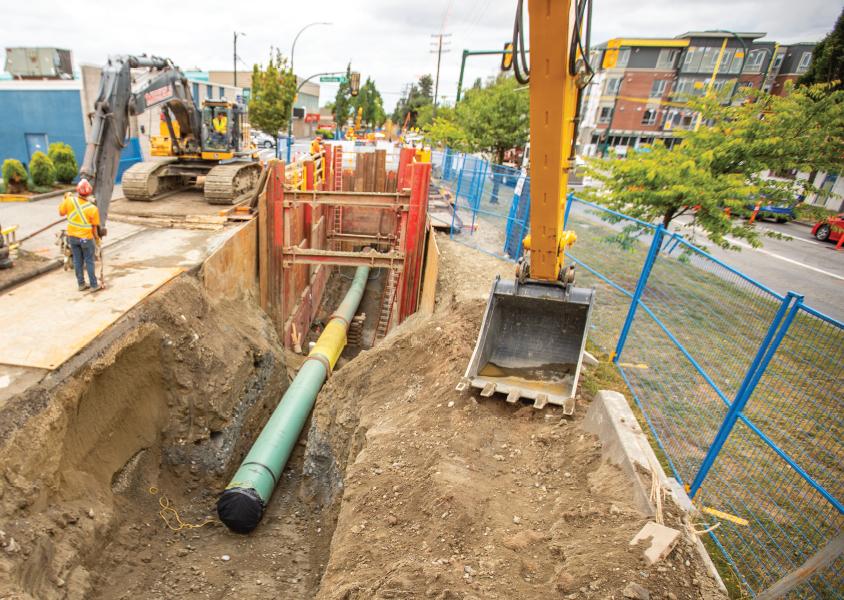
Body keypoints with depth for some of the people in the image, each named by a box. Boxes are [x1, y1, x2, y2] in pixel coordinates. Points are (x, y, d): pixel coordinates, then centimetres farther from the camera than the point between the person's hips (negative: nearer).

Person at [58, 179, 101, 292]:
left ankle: (81, 284, 22)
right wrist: (97, 237, 9)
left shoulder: (69, 201, -13)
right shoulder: (93, 208, -18)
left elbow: (61, 213, 5)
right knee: (89, 261, 7)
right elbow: (94, 227, -9)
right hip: (86, 238, -3)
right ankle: (94, 285, 13)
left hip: (72, 236, 3)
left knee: (77, 261, 13)